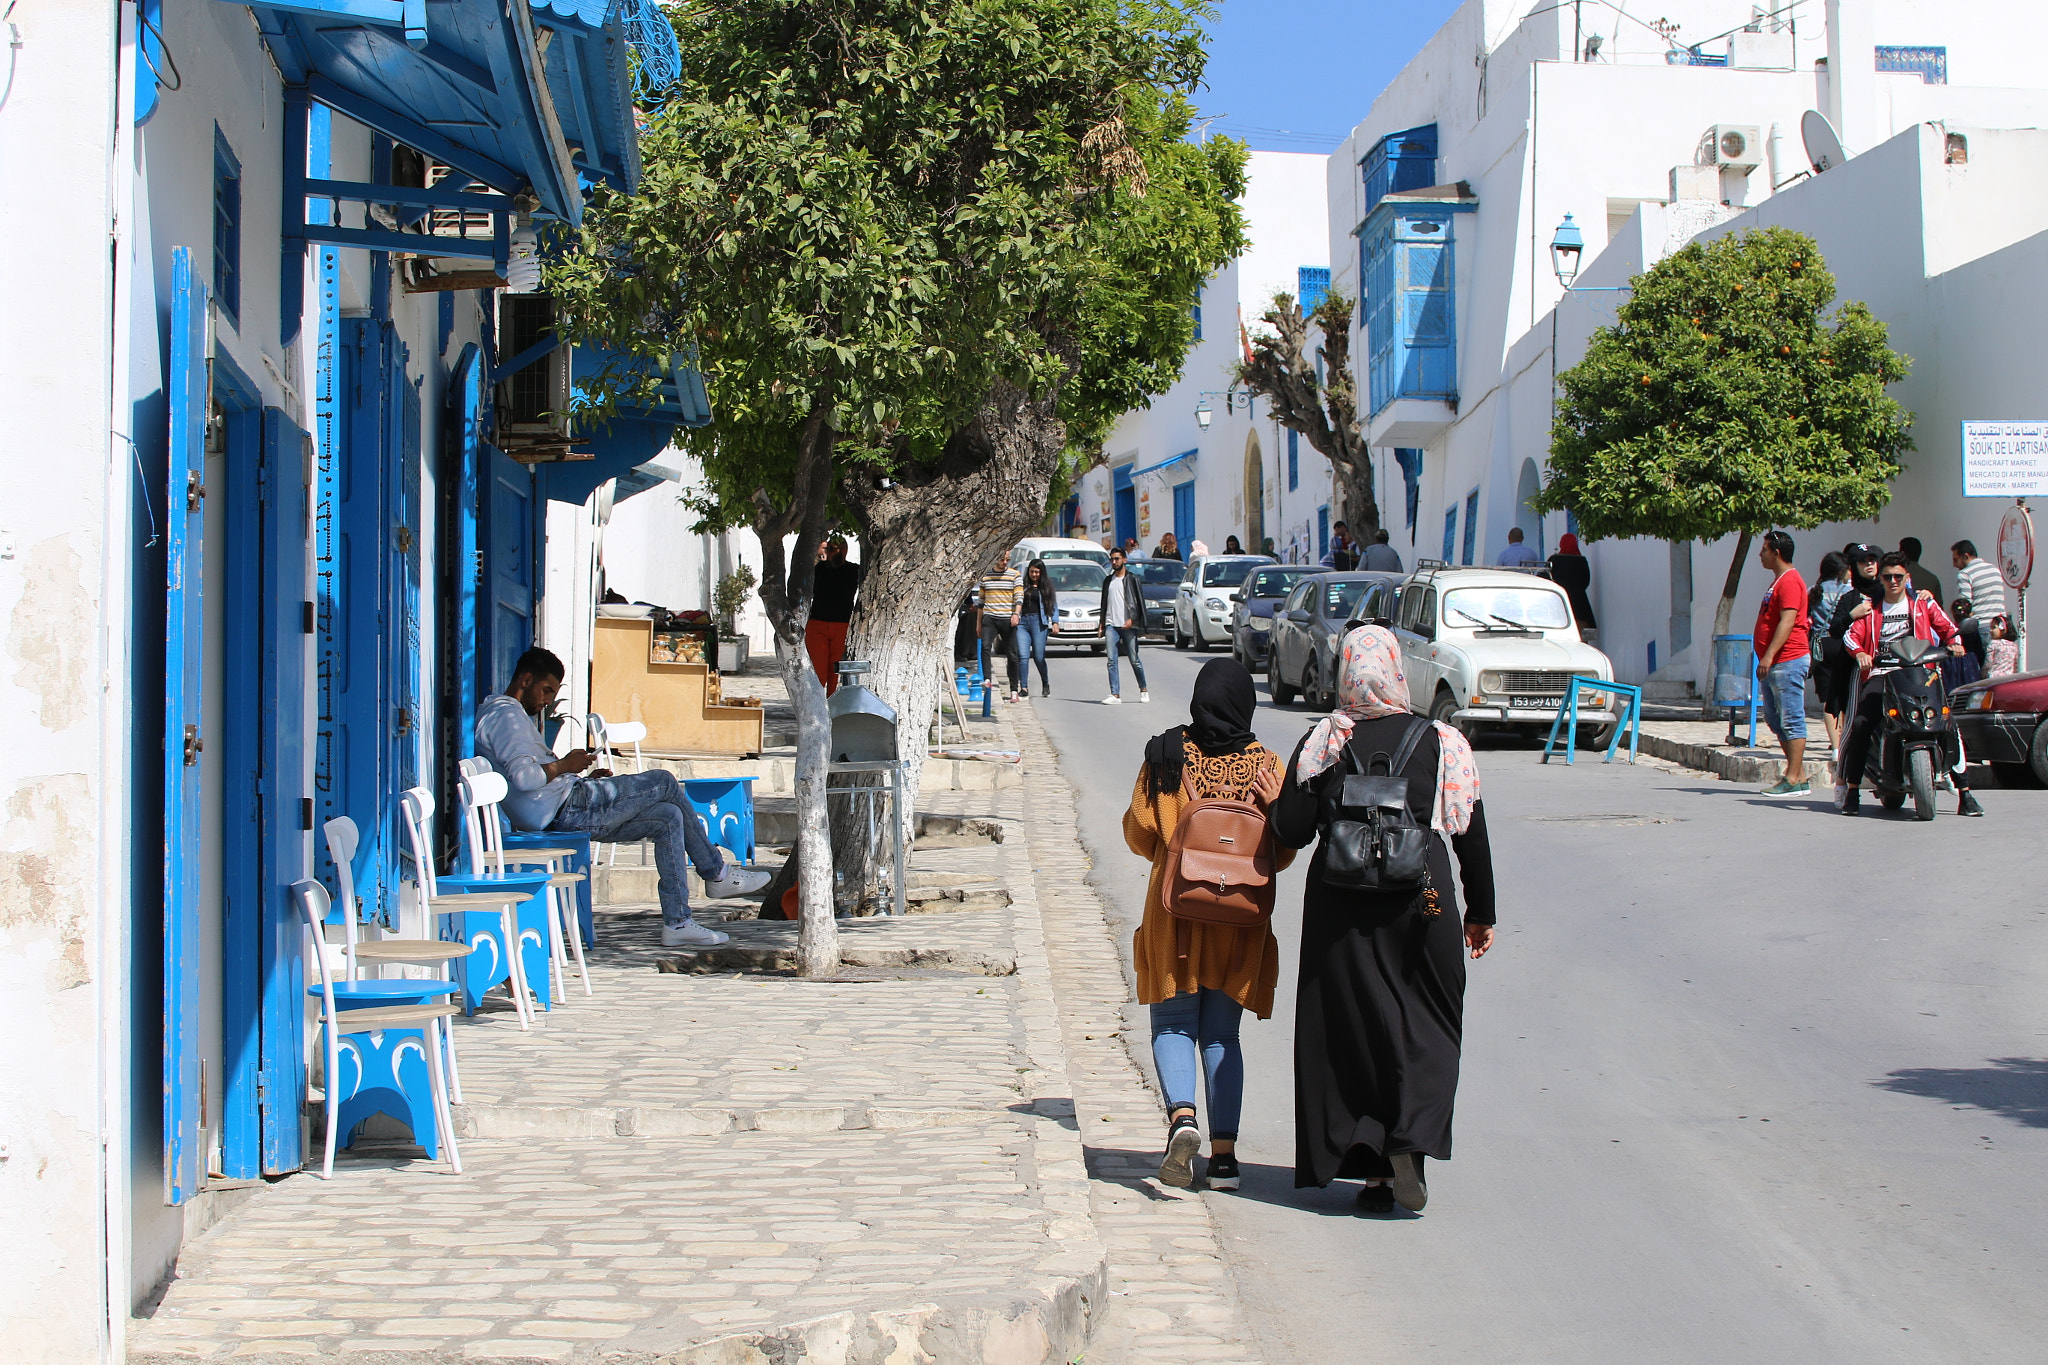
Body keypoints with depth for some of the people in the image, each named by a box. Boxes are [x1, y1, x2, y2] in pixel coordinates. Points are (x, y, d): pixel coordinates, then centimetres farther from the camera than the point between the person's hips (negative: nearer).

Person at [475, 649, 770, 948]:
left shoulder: (497, 715, 24)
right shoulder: (506, 715, -11)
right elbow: (524, 777, -26)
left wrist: (585, 778, 16)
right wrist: (565, 765, -9)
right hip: (567, 808, -11)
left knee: (669, 818, 6)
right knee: (664, 782, -5)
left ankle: (677, 923, 3)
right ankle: (717, 873, 6)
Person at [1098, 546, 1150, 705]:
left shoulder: (1132, 579, 2)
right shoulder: (1108, 581, 18)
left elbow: (1139, 601, -3)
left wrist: (1132, 619, -15)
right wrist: (1102, 623, 14)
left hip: (1128, 625, -4)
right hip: (1111, 625, 4)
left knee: (1134, 660, 2)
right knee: (1112, 660, -7)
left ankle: (1143, 690, 19)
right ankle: (1115, 695, -10)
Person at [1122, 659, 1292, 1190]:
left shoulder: (1165, 757, -4)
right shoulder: (1267, 766, -2)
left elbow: (1139, 833, 4)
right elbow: (1282, 852, -1)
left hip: (1175, 909, -1)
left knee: (1173, 1024, 9)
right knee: (1221, 1033, 11)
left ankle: (1181, 1114, -18)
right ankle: (1224, 1152, 5)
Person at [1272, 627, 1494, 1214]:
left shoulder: (1324, 743, -2)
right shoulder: (1441, 743, -1)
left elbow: (1289, 831, -6)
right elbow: (1472, 836, 2)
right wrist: (1481, 913, 11)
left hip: (1341, 903, 0)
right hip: (1422, 899, 0)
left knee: (1351, 1026, 8)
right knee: (1429, 1026, 11)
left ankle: (1371, 1168, 7)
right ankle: (1410, 1138, -10)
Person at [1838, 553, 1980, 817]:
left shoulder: (1924, 605, 18)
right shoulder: (1870, 609, 19)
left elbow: (1947, 627, 12)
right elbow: (1852, 634, 5)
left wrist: (1954, 643, -12)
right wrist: (1860, 652, -18)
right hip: (1880, 674, 0)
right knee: (1860, 724, -24)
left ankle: (1965, 793, -10)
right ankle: (1851, 790, -14)